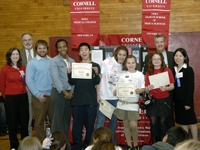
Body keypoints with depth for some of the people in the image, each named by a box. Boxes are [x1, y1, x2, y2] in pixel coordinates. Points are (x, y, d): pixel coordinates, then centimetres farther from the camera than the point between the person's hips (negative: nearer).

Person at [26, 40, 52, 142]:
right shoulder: (32, 63, -2)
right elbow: (29, 80, -7)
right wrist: (38, 94, -13)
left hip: (52, 95, 3)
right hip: (39, 97, -3)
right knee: (39, 121, 6)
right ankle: (41, 142, 18)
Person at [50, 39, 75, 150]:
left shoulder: (72, 61, 9)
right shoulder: (54, 61, -6)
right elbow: (56, 79, -14)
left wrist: (71, 91, -7)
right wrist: (65, 92, -16)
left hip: (70, 92, 5)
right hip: (58, 92, -5)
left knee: (67, 119, 11)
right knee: (58, 119, 0)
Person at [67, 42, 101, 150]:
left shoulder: (95, 66, 3)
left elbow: (96, 82, -7)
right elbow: (72, 82, 4)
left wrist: (96, 74, -26)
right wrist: (69, 73, -13)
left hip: (91, 100, -1)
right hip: (77, 100, 2)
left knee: (90, 124, 4)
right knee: (77, 124, 2)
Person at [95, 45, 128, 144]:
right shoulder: (107, 62, -6)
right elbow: (99, 79, -5)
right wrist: (98, 95, -9)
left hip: (116, 98, 4)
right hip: (104, 97, -4)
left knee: (113, 121, 14)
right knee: (100, 122, -4)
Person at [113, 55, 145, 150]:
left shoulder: (140, 74, 3)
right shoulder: (122, 75, 8)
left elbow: (143, 88, 0)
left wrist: (138, 91, -21)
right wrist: (116, 92, -13)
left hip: (133, 104, -2)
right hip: (122, 103, 2)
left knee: (133, 125, -8)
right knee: (126, 125, 7)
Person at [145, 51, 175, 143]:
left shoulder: (167, 70, 0)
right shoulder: (148, 73, 5)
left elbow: (172, 86, 0)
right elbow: (146, 90, 6)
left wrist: (165, 88, -19)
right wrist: (148, 88, -17)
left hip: (164, 100, -2)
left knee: (163, 122, 4)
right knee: (153, 122, 2)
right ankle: (154, 144, 13)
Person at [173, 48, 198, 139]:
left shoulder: (188, 70, -8)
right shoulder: (174, 70, 9)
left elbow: (191, 87, -12)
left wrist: (188, 102, -16)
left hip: (186, 99, -6)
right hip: (177, 100, 6)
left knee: (191, 121, 2)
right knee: (182, 121, 11)